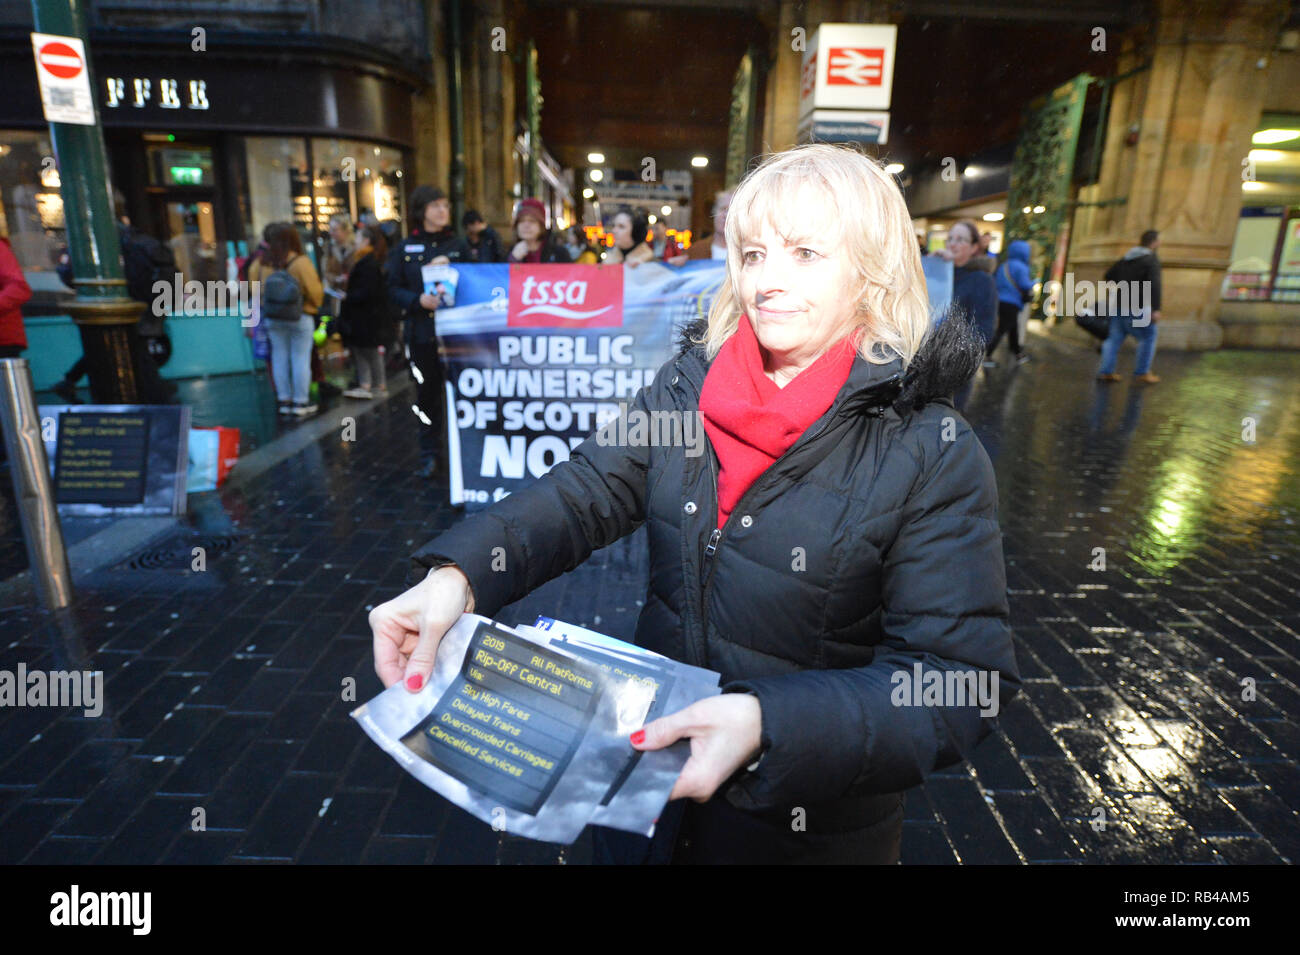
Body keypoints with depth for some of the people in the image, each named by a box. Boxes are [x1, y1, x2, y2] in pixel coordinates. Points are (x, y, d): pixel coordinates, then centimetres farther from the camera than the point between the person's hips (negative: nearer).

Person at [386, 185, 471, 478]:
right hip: (421, 331, 0)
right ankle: (429, 452, 19)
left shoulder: (458, 245, 8)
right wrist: (419, 300, -15)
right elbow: (394, 290, 4)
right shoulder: (403, 249, 6)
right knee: (427, 391, 7)